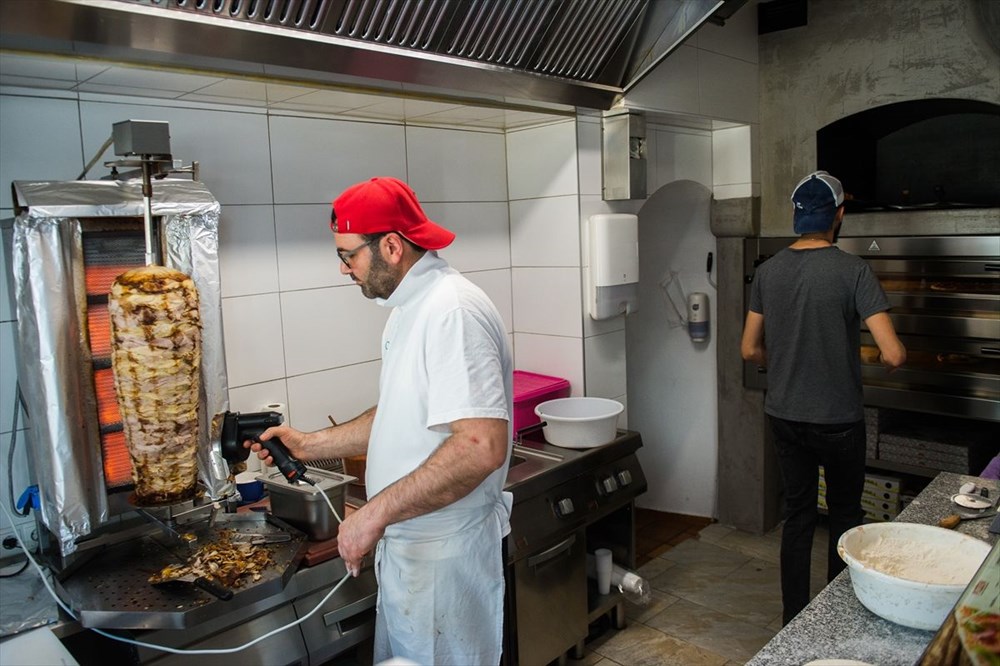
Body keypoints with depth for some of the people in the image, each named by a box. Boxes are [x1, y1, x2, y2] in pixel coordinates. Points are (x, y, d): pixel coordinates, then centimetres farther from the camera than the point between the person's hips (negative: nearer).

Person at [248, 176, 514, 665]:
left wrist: (376, 512, -26)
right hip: (405, 544, 9)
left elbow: (482, 446, -32)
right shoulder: (408, 309, 9)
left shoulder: (452, 311, -24)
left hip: (442, 552, -9)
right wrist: (309, 445, 12)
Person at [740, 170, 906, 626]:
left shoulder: (768, 271, -2)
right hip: (838, 420, -3)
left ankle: (793, 621, 25)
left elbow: (750, 349, 1)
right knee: (845, 515, 17)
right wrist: (892, 360, 3)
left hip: (784, 415, 4)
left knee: (797, 516, 15)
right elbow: (892, 354, -20)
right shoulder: (852, 271, -16)